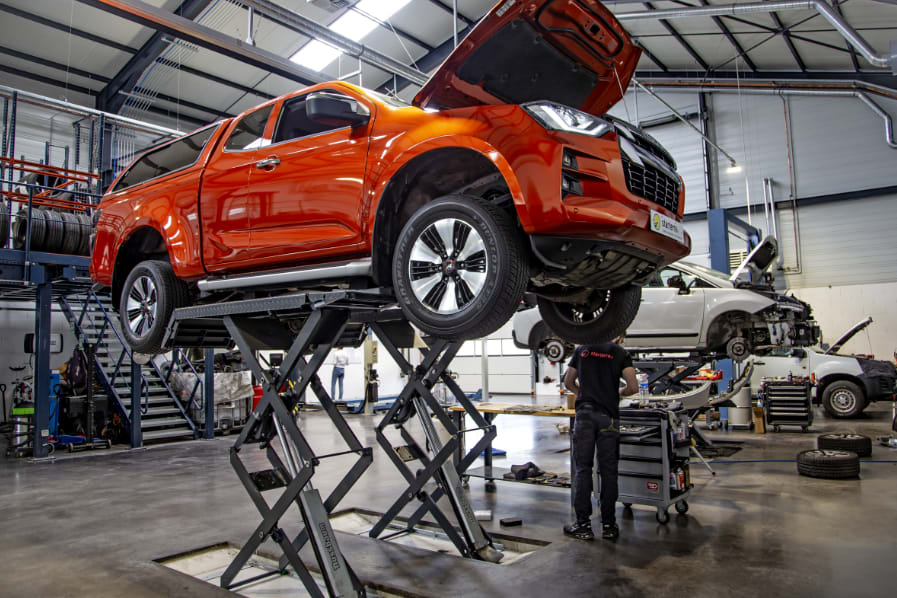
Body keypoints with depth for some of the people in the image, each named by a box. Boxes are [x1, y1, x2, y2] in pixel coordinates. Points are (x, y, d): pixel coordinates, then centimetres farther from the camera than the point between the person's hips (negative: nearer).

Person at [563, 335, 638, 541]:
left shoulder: (582, 350, 11)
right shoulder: (620, 353, 3)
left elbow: (568, 382, 18)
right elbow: (633, 387, -5)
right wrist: (619, 393, 15)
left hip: (584, 414, 1)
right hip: (608, 417, -1)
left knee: (582, 469, 4)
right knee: (608, 471, 7)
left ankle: (583, 524, 7)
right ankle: (608, 524, 14)